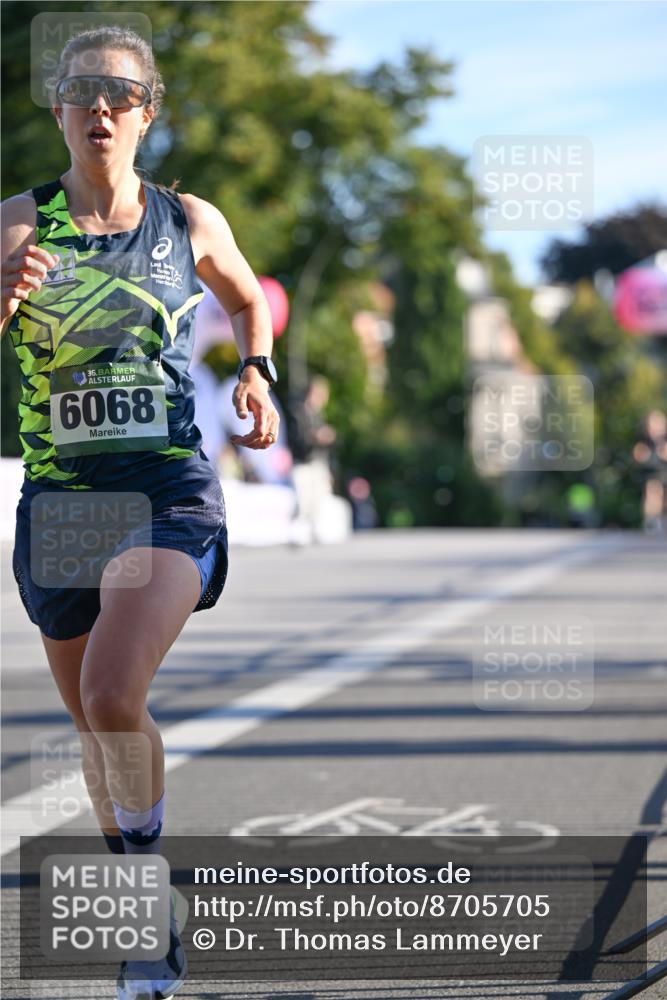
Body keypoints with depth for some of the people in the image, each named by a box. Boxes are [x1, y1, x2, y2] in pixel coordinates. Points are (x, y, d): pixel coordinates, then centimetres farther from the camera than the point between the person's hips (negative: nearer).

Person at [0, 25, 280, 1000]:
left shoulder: (191, 221, 2)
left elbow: (249, 299, 24)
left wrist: (257, 373, 12)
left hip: (172, 491, -2)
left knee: (112, 699, -23)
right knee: (92, 720, 14)